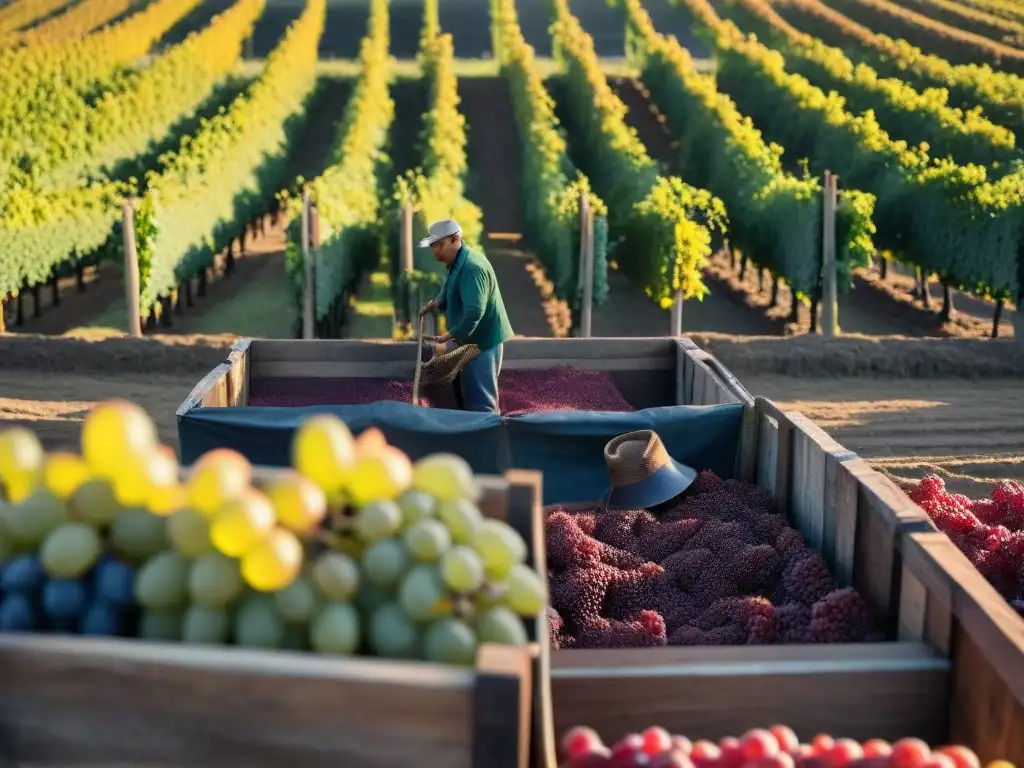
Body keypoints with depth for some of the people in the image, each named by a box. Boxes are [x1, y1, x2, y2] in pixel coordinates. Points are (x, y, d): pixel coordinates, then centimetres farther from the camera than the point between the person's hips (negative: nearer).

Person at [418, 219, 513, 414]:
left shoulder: (472, 267, -25)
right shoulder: (457, 263, 9)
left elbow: (475, 311, -33)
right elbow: (451, 296, 25)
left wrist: (452, 334, -30)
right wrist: (436, 303, 9)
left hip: (483, 340, -11)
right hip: (472, 339, 11)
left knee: (479, 400, -6)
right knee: (466, 393, 18)